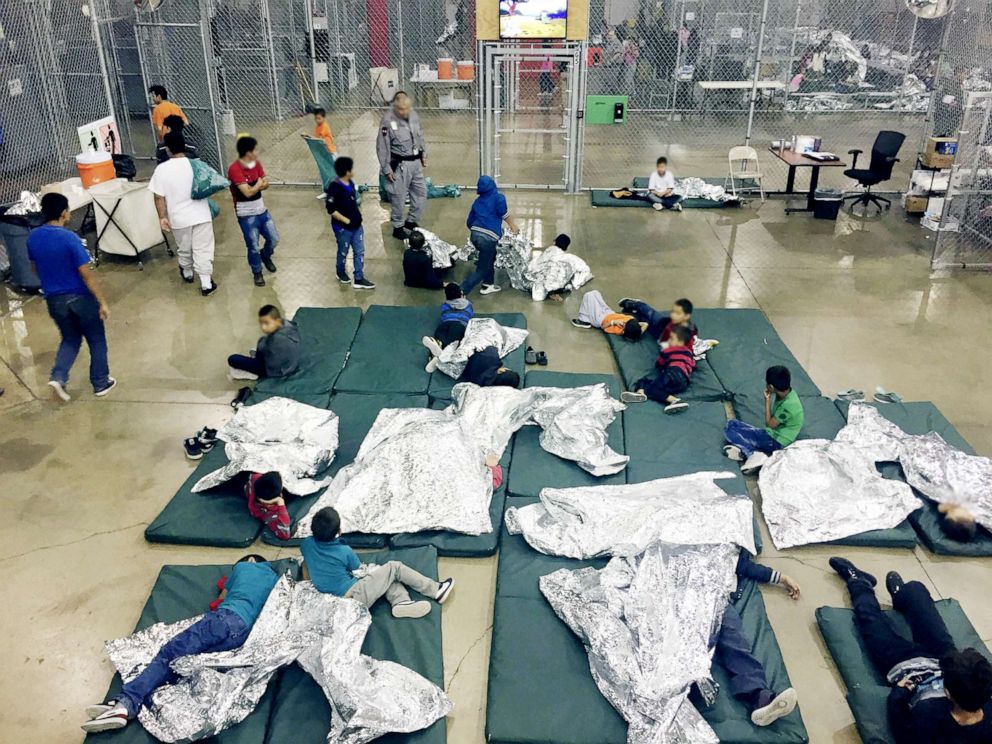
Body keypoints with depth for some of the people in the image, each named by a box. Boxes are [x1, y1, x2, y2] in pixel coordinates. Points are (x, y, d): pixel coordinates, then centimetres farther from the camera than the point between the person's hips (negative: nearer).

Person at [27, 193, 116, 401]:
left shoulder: (33, 237, -2)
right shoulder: (69, 238, -21)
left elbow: (35, 268, 11)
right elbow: (86, 274, -20)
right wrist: (102, 302, -14)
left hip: (54, 300, 6)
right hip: (80, 297, -5)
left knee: (70, 339, 23)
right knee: (96, 340, 13)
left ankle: (58, 377, 4)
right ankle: (101, 384, 22)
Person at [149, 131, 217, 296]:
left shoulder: (161, 169, -11)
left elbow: (159, 197, -9)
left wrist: (162, 217, -1)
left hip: (179, 218, 0)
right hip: (201, 215, 0)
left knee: (184, 249, 22)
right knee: (203, 250, 4)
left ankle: (187, 274, 44)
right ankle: (206, 284, 3)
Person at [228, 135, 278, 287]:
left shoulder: (256, 163, 0)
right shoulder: (235, 169, -24)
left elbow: (265, 184, 4)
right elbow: (248, 192, -27)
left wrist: (256, 186, -19)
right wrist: (259, 184, -9)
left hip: (262, 210, 7)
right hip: (246, 215, -6)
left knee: (274, 239, 14)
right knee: (253, 246, 5)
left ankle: (266, 256, 45)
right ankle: (257, 273, 27)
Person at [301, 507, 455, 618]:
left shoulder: (307, 544, -3)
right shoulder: (345, 551, -16)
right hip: (354, 596, -7)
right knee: (394, 567, 4)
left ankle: (401, 601, -6)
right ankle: (436, 591, 7)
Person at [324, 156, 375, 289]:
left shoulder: (350, 183, 1)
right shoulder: (334, 188, -24)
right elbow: (331, 210, -22)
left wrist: (357, 215, 10)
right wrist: (346, 220, -18)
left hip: (356, 225, 7)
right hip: (342, 227, -7)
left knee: (359, 252, 9)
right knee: (343, 252, 14)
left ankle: (359, 279, 17)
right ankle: (341, 273, 39)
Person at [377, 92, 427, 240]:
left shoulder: (413, 115, 0)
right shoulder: (388, 121, -19)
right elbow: (382, 147, -15)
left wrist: (424, 155, 14)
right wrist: (386, 169, -13)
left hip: (416, 162, 7)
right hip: (400, 165, -7)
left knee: (421, 193, 15)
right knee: (398, 197, 3)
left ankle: (411, 222, 35)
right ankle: (397, 227, 21)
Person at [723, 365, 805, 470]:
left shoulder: (788, 404, -27)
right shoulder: (786, 392, -1)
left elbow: (769, 424, -14)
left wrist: (767, 400, -11)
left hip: (775, 442, -9)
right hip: (772, 434, 9)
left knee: (730, 429, -14)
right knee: (732, 423, 1)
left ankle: (753, 454, -27)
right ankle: (744, 450, -21)